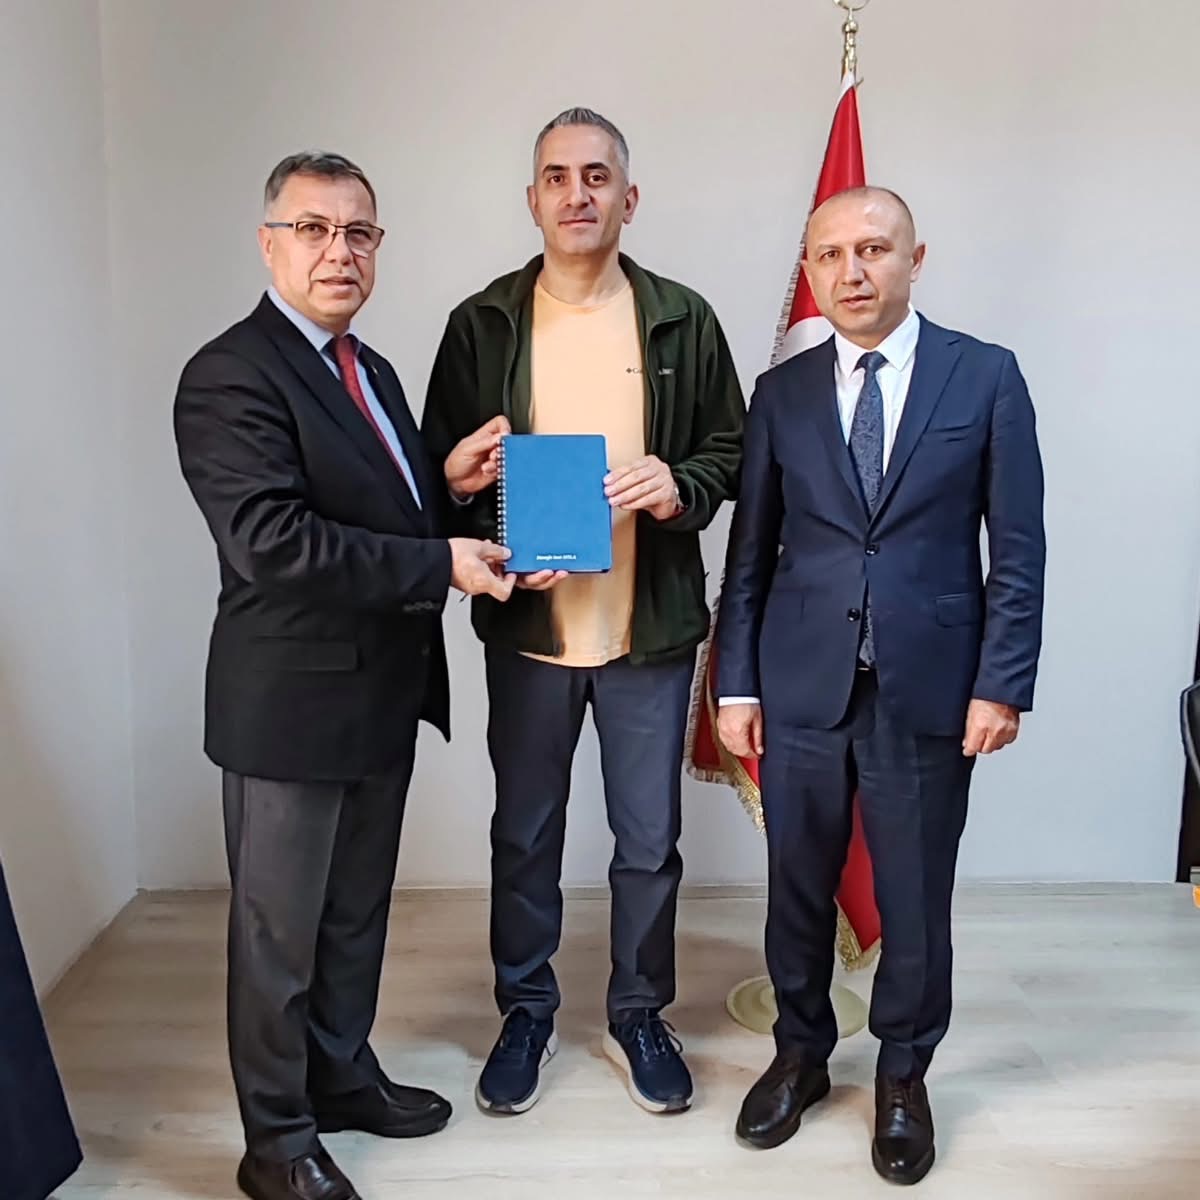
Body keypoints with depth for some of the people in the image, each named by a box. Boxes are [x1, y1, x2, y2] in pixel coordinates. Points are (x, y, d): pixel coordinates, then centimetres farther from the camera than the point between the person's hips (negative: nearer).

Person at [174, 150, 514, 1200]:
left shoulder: (371, 370, 13)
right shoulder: (231, 377, -15)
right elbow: (271, 541, -26)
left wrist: (453, 479, -1)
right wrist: (439, 563, -24)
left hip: (382, 690, 8)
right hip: (292, 701, -8)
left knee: (357, 910, 22)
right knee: (280, 927, 9)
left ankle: (343, 1077, 42)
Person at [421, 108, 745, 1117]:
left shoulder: (682, 319, 2)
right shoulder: (482, 324, 1)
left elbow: (730, 450, 7)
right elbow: (444, 473, 3)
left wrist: (680, 487, -15)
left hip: (652, 626, 0)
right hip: (528, 626, 0)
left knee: (650, 838, 11)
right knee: (524, 835, 14)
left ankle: (639, 1013, 34)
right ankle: (527, 1010, 35)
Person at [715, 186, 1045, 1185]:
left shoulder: (987, 376, 1)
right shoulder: (782, 392, 6)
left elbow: (1018, 546, -1)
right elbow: (752, 548, 6)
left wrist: (1003, 683, -7)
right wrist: (737, 681, 2)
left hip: (929, 687, -1)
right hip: (800, 683, 2)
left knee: (915, 896, 10)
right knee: (798, 887, 13)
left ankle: (903, 1075, 34)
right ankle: (802, 1053, 37)